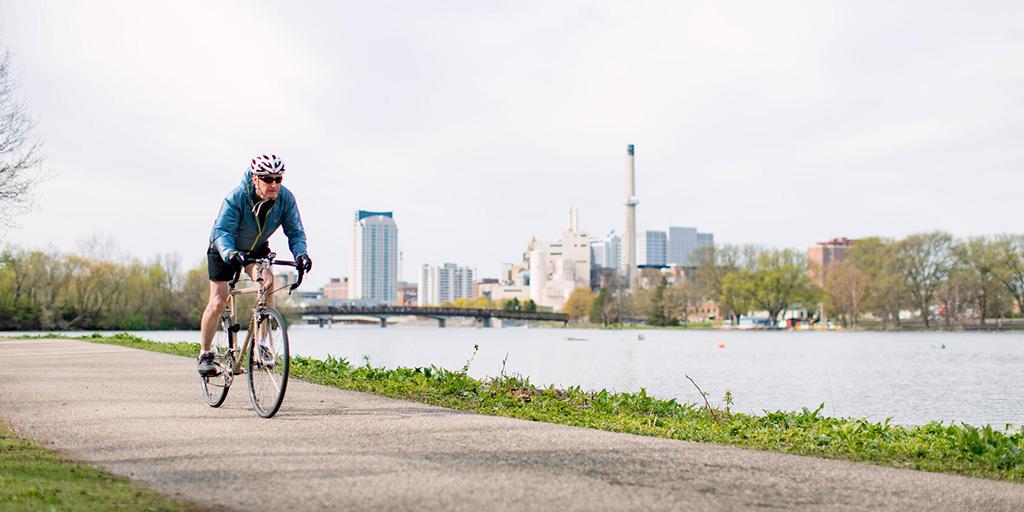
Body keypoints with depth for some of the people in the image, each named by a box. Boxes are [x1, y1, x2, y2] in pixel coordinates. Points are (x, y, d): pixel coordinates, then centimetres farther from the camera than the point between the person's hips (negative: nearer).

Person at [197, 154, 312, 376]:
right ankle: (205, 353, 15)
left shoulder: (285, 198, -22)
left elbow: (295, 231, -21)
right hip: (225, 250, -3)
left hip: (257, 249, 3)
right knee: (217, 302, -7)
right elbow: (222, 231, -38)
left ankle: (261, 344, -16)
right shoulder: (236, 198, -32)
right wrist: (230, 253, -58)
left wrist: (300, 254, -41)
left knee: (267, 281, -26)